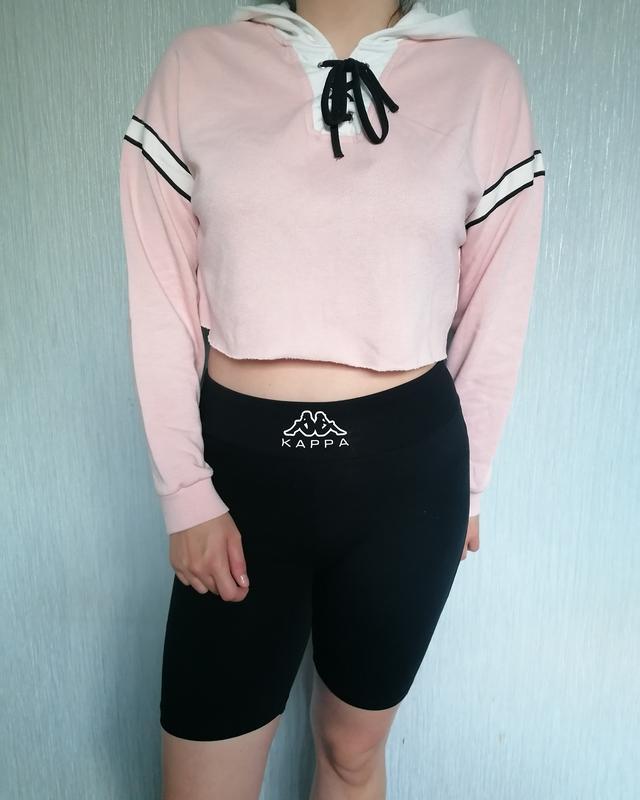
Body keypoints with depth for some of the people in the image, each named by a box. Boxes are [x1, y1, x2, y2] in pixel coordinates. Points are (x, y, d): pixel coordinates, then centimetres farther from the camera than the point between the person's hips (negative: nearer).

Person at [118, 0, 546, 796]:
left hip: (406, 464, 1)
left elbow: (494, 316, 6)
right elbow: (159, 305, 1)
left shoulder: (484, 78, 2)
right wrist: (185, 491, -2)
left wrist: (467, 483, 11)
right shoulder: (194, 64, 2)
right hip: (240, 457, 1)